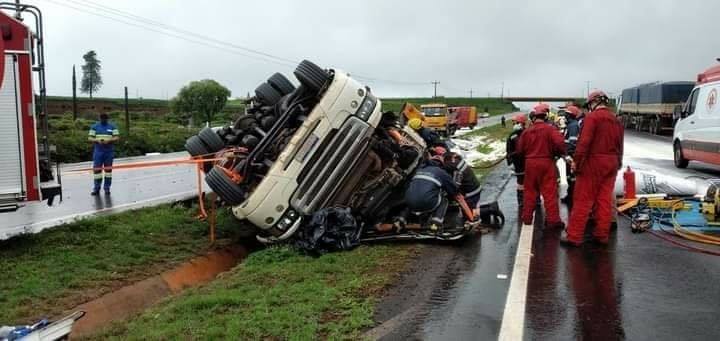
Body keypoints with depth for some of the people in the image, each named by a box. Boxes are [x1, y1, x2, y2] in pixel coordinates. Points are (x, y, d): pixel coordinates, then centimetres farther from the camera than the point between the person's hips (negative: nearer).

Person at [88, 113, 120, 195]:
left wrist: (109, 140, -20)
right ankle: (96, 189, 4)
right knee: (96, 169, -3)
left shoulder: (112, 127, 4)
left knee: (108, 169, 4)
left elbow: (117, 137, -2)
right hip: (98, 151, 0)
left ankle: (107, 188, 11)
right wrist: (97, 140, -17)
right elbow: (90, 138, 3)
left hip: (109, 151, 0)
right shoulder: (94, 127, 7)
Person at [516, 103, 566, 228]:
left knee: (530, 191, 13)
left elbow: (520, 149, 7)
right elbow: (559, 143, -20)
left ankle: (527, 217, 18)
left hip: (530, 163, 4)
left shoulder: (527, 131, 4)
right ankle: (553, 220, 0)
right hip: (546, 162, -4)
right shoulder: (550, 129, -8)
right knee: (549, 192, 0)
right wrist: (560, 153, -1)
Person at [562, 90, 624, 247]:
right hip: (611, 163, 7)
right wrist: (617, 163, 19)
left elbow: (584, 141, -18)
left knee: (582, 200, -5)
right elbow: (619, 145, 16)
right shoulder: (616, 120, 16)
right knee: (605, 199, 9)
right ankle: (602, 235, 13)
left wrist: (576, 161, -15)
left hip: (593, 162, -7)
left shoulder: (592, 116, -9)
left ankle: (574, 236, -4)